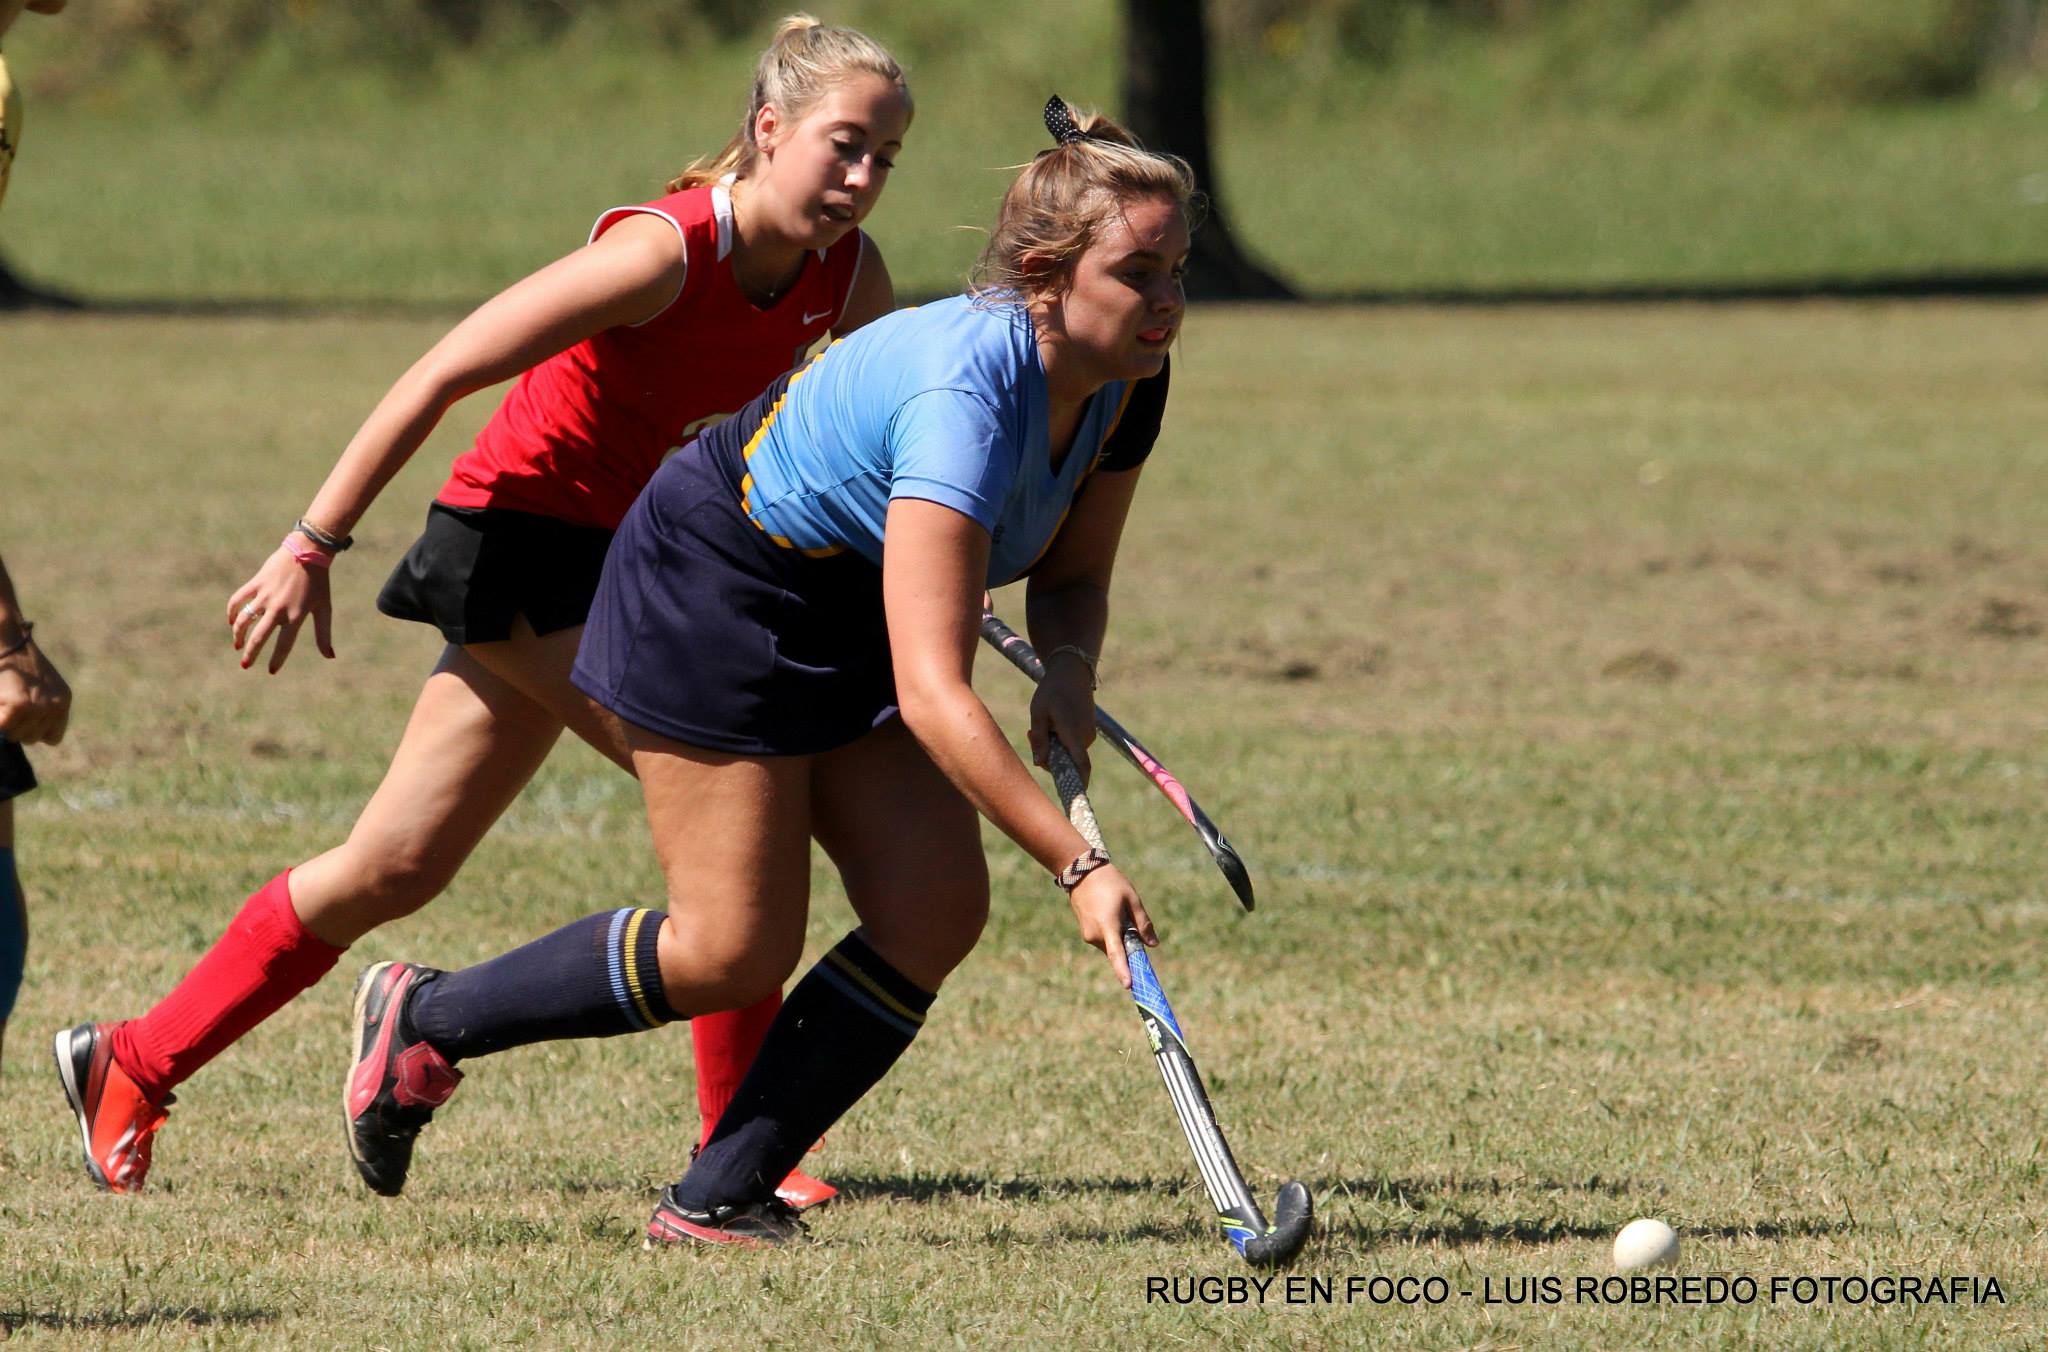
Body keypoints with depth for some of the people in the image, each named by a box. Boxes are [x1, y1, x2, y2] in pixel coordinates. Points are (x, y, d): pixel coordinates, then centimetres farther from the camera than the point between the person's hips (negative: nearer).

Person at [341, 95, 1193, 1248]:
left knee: (938, 907, -6)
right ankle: (426, 1018, 14)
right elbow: (932, 693, -42)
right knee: (734, 953, -7)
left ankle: (719, 1197, 3)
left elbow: (1071, 576, 6)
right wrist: (1078, 864, -45)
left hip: (849, 617, 8)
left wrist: (1070, 673, -18)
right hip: (712, 589, -8)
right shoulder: (967, 395, -37)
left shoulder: (1125, 384, -11)